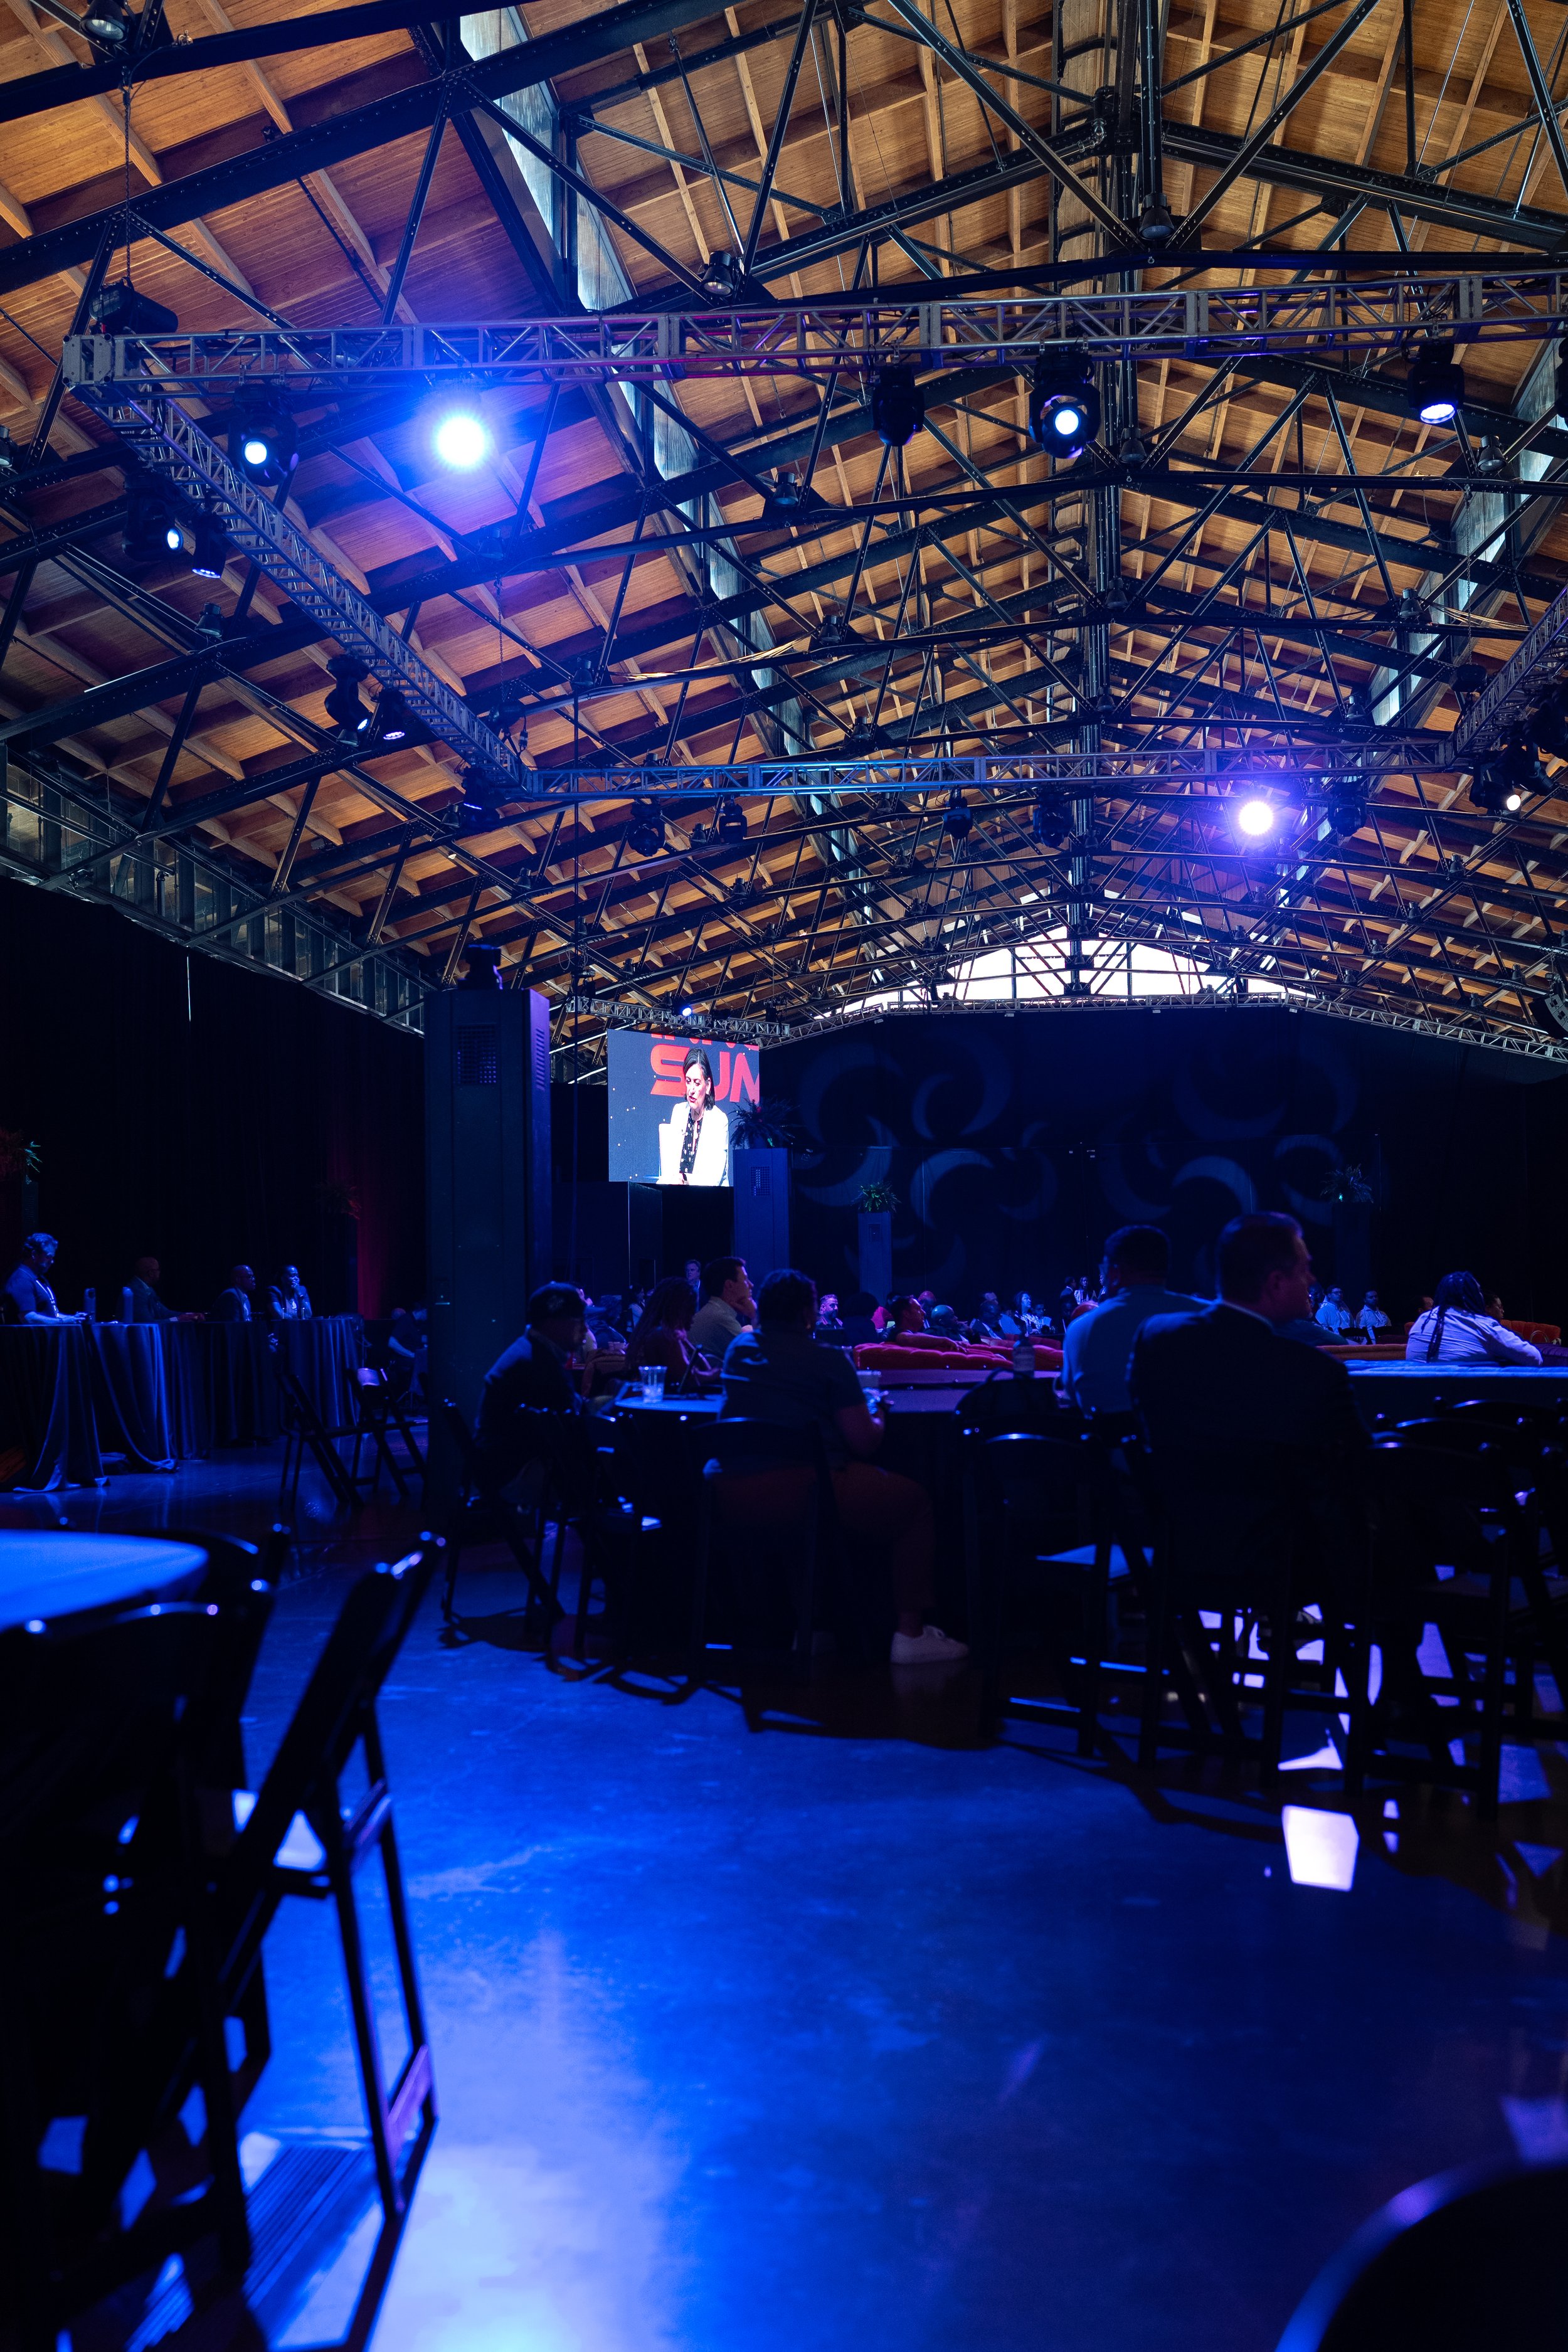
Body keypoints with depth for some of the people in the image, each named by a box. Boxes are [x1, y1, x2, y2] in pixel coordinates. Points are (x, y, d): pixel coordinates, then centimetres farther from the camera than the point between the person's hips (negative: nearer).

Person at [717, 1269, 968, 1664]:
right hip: (802, 1494, -7)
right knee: (915, 1501, 13)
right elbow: (864, 1443, -4)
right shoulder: (828, 1359, -4)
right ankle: (910, 1634, 10)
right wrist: (878, 1417, 17)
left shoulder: (738, 1350, 14)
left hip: (732, 1498, 7)